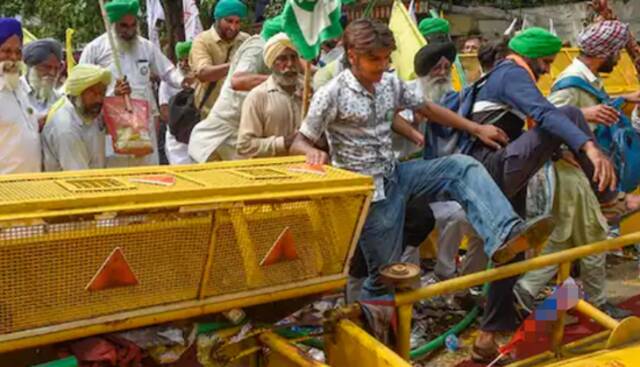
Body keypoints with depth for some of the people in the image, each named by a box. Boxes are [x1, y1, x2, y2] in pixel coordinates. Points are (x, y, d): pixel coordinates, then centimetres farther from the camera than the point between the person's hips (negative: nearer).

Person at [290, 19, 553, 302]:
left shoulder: (391, 83, 3)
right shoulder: (332, 95, -14)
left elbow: (427, 108, 17)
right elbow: (298, 144, -8)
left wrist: (477, 129, 17)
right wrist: (313, 152, -34)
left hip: (396, 174, 6)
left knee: (461, 167, -15)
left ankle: (503, 237, -34)